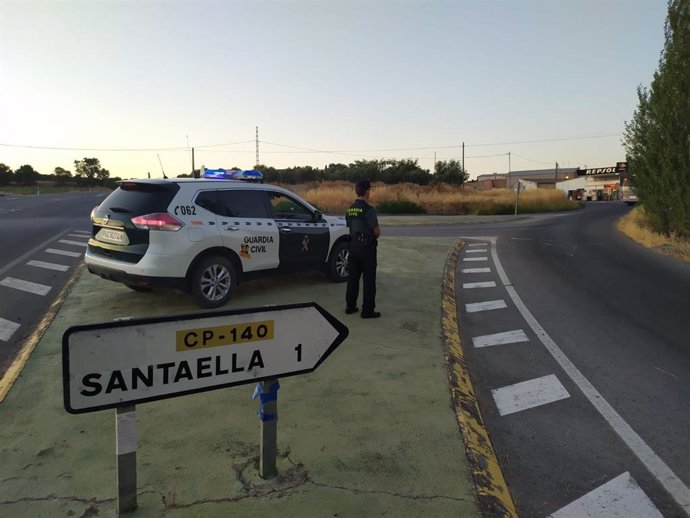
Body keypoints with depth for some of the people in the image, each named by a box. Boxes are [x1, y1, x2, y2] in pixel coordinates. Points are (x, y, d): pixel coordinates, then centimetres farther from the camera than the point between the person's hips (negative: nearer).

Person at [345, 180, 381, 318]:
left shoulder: (350, 209, 8)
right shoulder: (368, 209, -16)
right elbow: (377, 231, -16)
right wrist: (374, 237, 4)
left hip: (353, 244, 7)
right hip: (367, 246, -7)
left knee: (353, 276, 14)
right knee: (369, 279, 1)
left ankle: (350, 306, 22)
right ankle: (368, 310, 5)